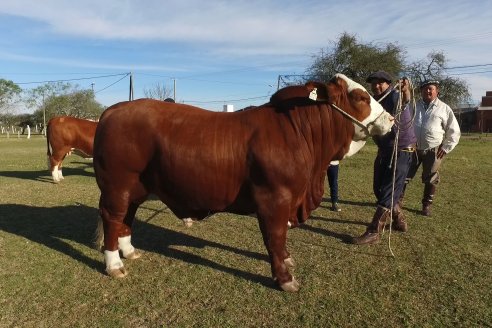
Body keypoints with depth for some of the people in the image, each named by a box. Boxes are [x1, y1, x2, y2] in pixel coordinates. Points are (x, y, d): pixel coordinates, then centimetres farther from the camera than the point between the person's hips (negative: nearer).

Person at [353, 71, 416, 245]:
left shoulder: (395, 96, -15)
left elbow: (404, 100, -39)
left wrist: (405, 91, -62)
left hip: (402, 151, -8)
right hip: (384, 151, 8)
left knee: (387, 192, -7)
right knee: (379, 189, 14)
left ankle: (373, 232, -3)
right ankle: (400, 221, 32)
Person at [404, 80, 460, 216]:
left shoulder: (444, 109, 2)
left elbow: (454, 131, 5)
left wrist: (446, 148, -2)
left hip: (433, 151, -1)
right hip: (412, 148, 1)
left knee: (430, 180, 8)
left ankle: (426, 205, 23)